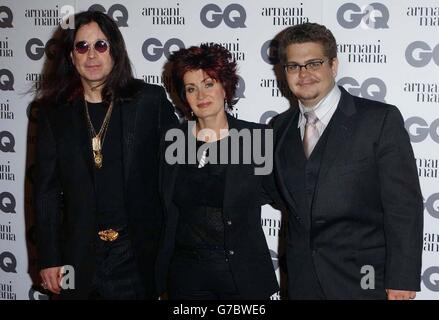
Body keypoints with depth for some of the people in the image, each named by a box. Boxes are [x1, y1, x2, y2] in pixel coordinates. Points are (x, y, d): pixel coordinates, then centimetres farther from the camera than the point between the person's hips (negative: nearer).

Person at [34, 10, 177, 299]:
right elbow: (47, 189, 4)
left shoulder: (150, 100, -1)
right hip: (80, 256, 1)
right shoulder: (54, 112, 4)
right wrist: (49, 259, 1)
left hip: (139, 253, -1)